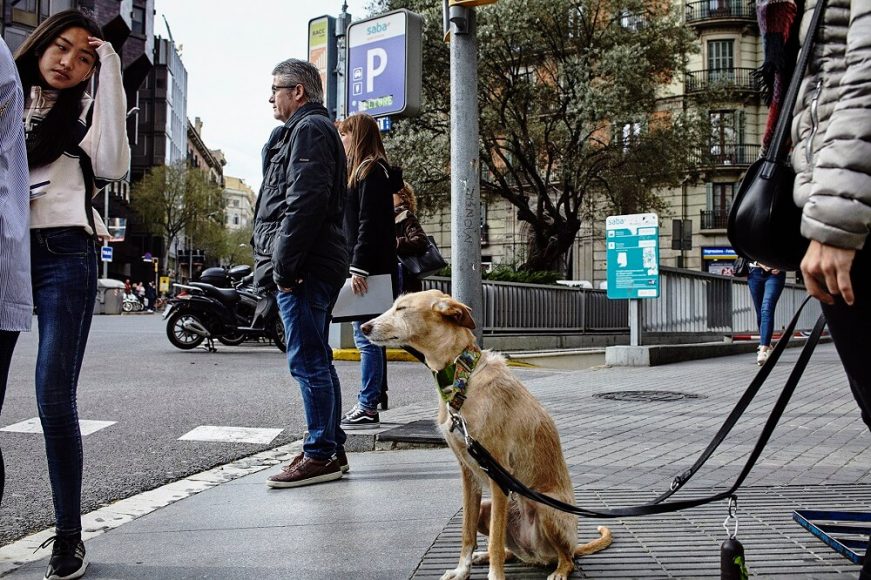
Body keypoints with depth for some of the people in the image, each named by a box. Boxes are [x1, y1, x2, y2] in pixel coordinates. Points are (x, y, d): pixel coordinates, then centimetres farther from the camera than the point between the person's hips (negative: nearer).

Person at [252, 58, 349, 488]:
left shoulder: (308, 130, -7)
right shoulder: (311, 130, 26)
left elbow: (304, 203, -20)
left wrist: (284, 264, -20)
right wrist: (281, 263, 19)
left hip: (304, 270, -11)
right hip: (316, 268, 11)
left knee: (308, 362, -8)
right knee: (316, 362, 13)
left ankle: (321, 455, -2)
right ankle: (331, 450, 20)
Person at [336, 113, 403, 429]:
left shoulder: (371, 172, -10)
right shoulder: (365, 170, 21)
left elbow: (369, 224, -18)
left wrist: (359, 267, -22)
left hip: (369, 268, -10)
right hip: (363, 267, 10)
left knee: (367, 337, -7)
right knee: (369, 337, 12)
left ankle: (367, 408, -2)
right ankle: (370, 403, 20)